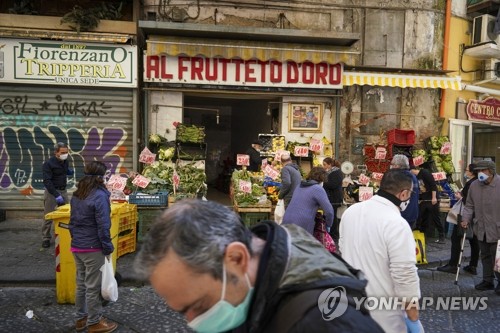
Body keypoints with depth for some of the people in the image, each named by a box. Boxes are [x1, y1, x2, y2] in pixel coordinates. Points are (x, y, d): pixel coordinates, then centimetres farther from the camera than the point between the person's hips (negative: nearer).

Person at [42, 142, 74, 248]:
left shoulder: (65, 161, 4)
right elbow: (47, 181, -23)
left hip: (63, 190, 6)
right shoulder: (48, 164, -16)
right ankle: (46, 238, 10)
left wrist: (69, 172, 2)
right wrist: (56, 195, -30)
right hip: (51, 192, -6)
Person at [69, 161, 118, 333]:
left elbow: (72, 221, 13)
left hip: (77, 247, 8)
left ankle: (81, 318, 32)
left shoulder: (77, 195, 7)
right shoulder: (99, 196, -18)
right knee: (93, 286, 4)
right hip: (93, 248, -8)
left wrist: (75, 239, 19)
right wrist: (108, 247, -12)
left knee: (81, 284, 19)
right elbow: (103, 226, -19)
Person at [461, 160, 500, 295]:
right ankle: (488, 280, 31)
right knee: (485, 256, 17)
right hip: (481, 229, 5)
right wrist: (466, 219, -7)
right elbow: (469, 205, 9)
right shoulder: (474, 185, 1)